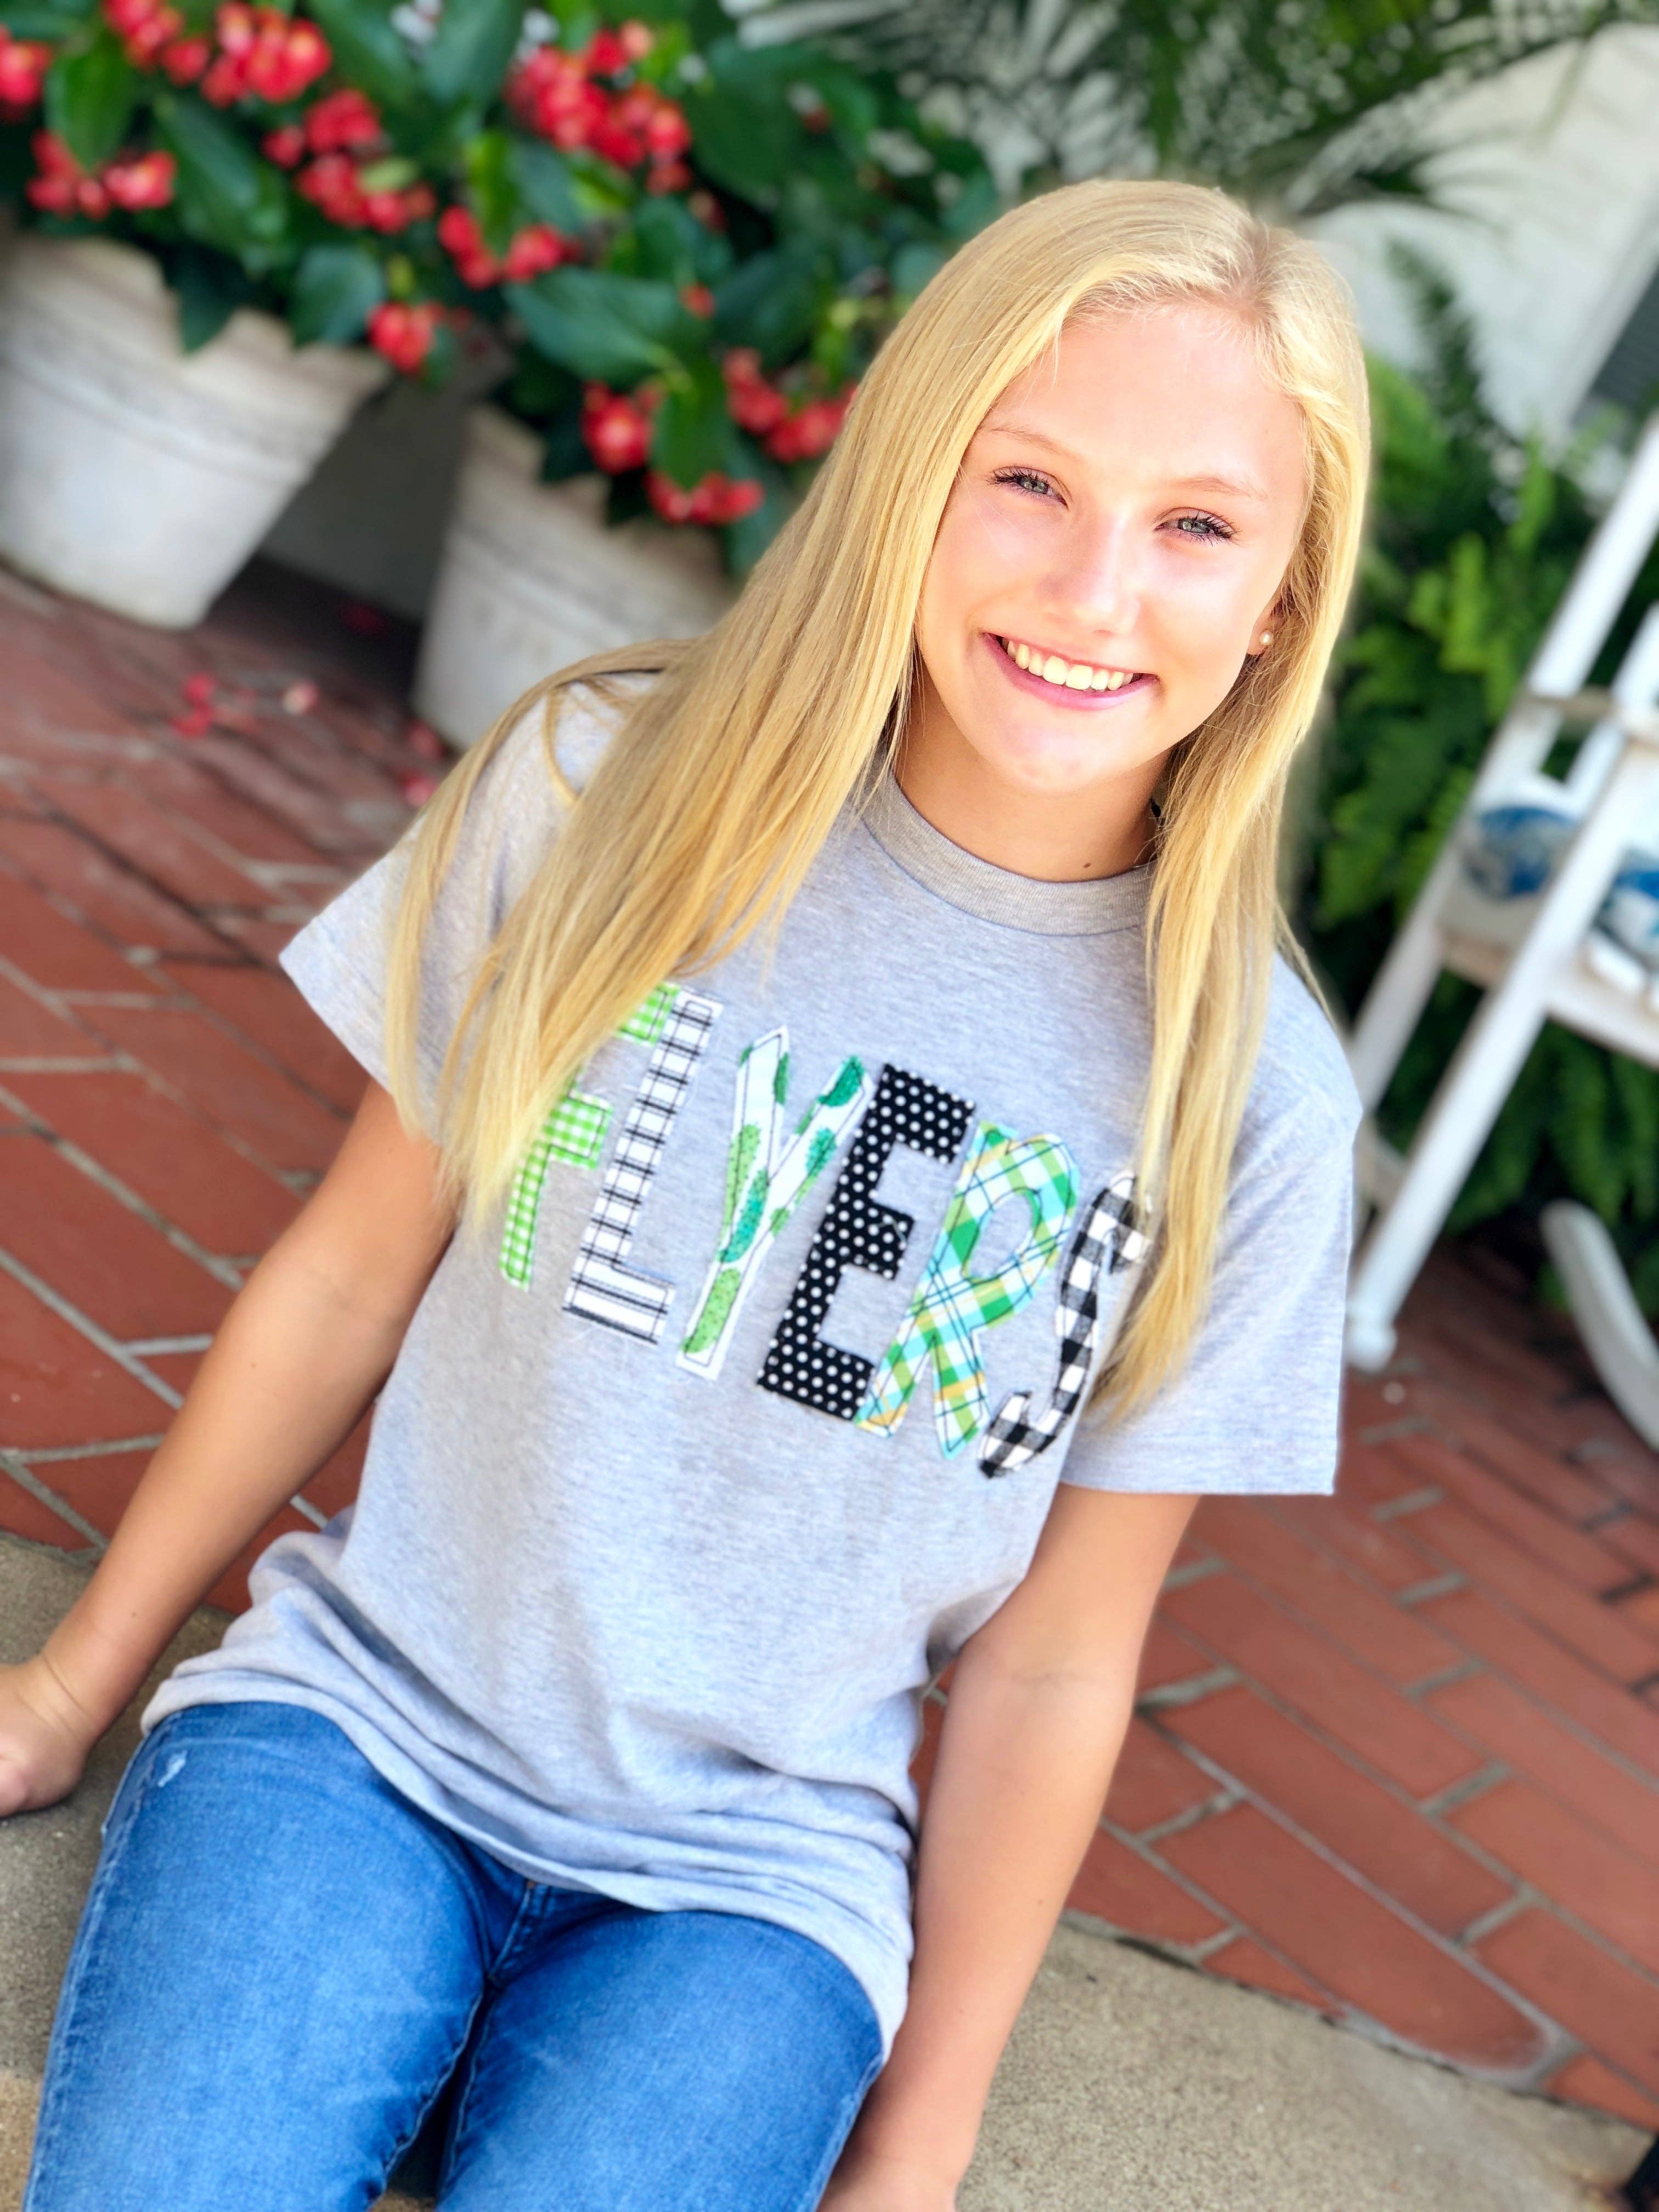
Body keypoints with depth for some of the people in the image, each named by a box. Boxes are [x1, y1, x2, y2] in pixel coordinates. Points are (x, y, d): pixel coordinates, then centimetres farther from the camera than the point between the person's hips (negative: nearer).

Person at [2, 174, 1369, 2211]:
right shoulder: (611, 785, -5)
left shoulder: (1247, 1096, -6)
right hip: (364, 1719, 1)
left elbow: (1053, 1663, 1)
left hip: (751, 1873, 0)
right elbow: (349, 1275, 2)